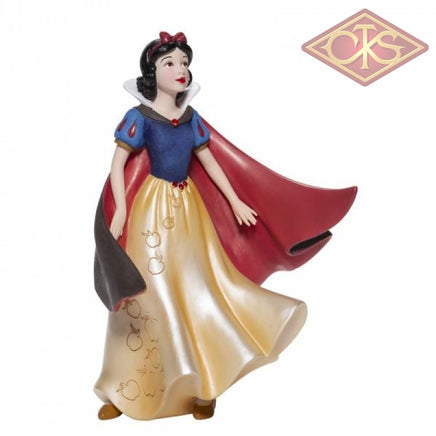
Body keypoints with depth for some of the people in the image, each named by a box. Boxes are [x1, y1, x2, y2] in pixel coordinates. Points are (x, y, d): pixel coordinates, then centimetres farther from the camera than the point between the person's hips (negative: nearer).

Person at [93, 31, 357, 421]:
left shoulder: (191, 118, 8)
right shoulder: (140, 117, -7)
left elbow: (210, 162, 13)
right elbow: (118, 163, -9)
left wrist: (235, 203, 11)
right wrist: (120, 210, -21)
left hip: (188, 209, 5)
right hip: (150, 209, -5)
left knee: (195, 289, 5)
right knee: (150, 296, -3)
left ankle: (196, 385, 17)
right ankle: (127, 389, 11)